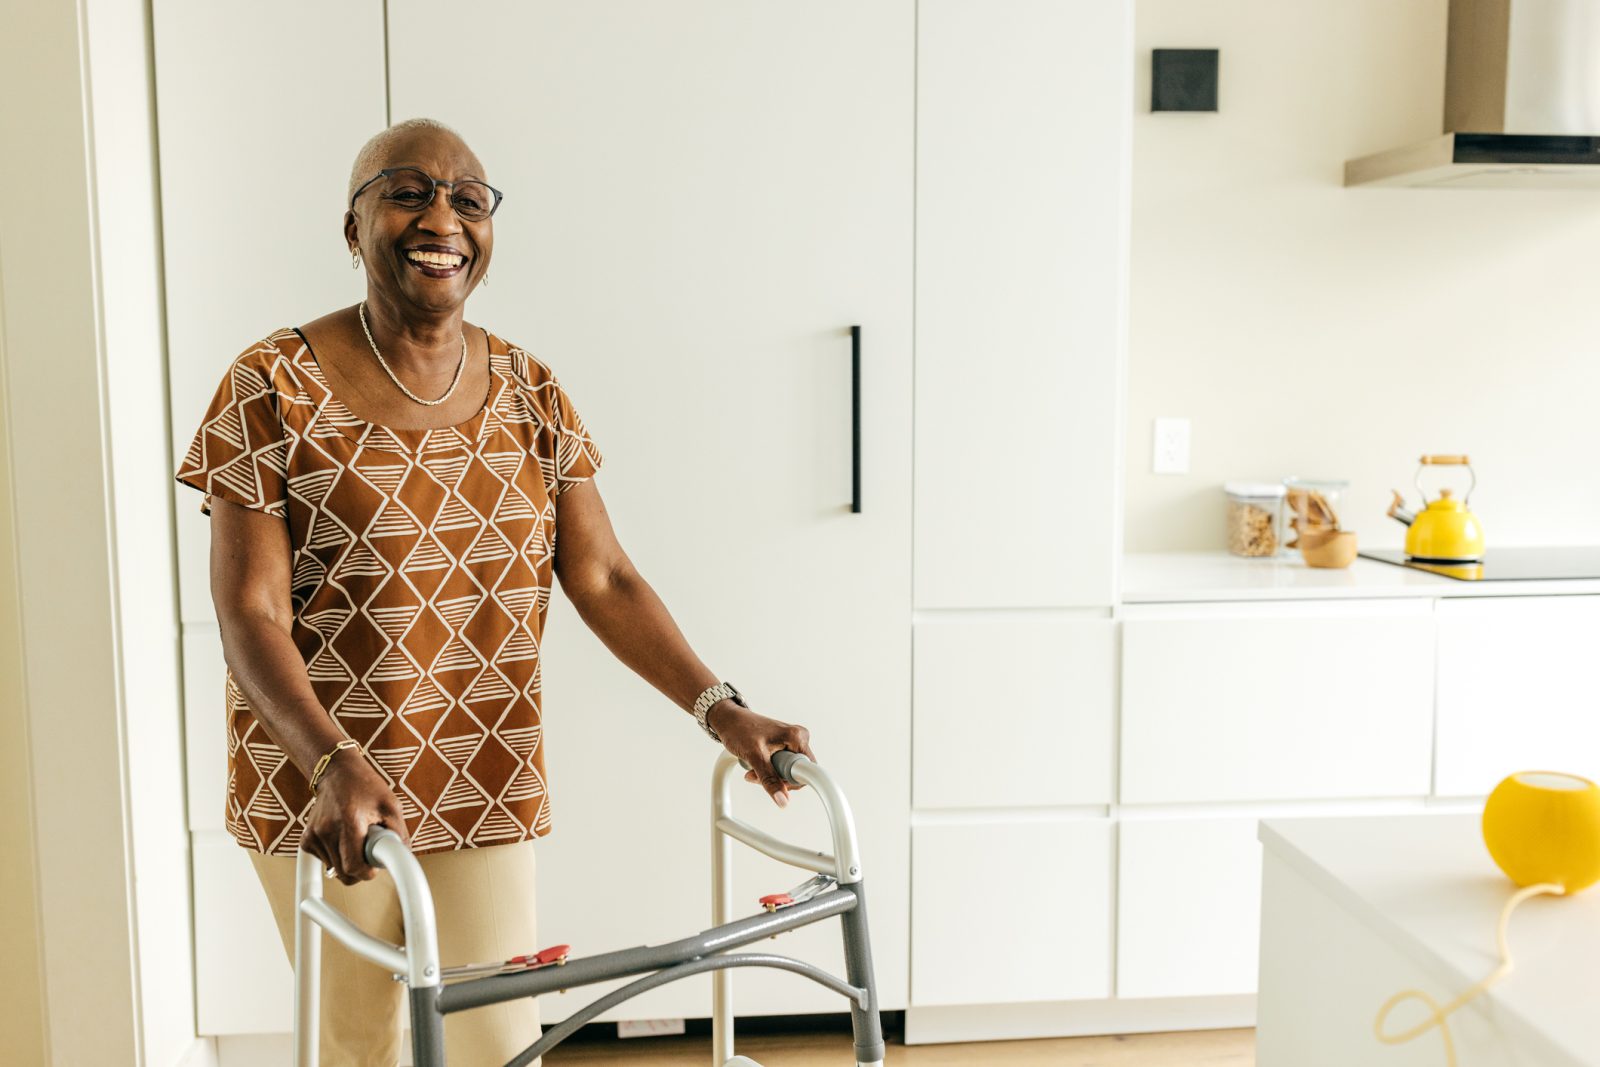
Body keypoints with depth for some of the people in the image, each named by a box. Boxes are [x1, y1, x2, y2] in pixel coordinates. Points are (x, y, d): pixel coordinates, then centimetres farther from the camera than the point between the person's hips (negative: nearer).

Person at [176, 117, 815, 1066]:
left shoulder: (531, 392, 3)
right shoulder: (277, 387, -9)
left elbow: (602, 578, 0)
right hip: (323, 798, -2)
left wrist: (720, 709, -10)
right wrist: (336, 764, -29)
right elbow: (250, 613, -15)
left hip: (489, 793, 3)